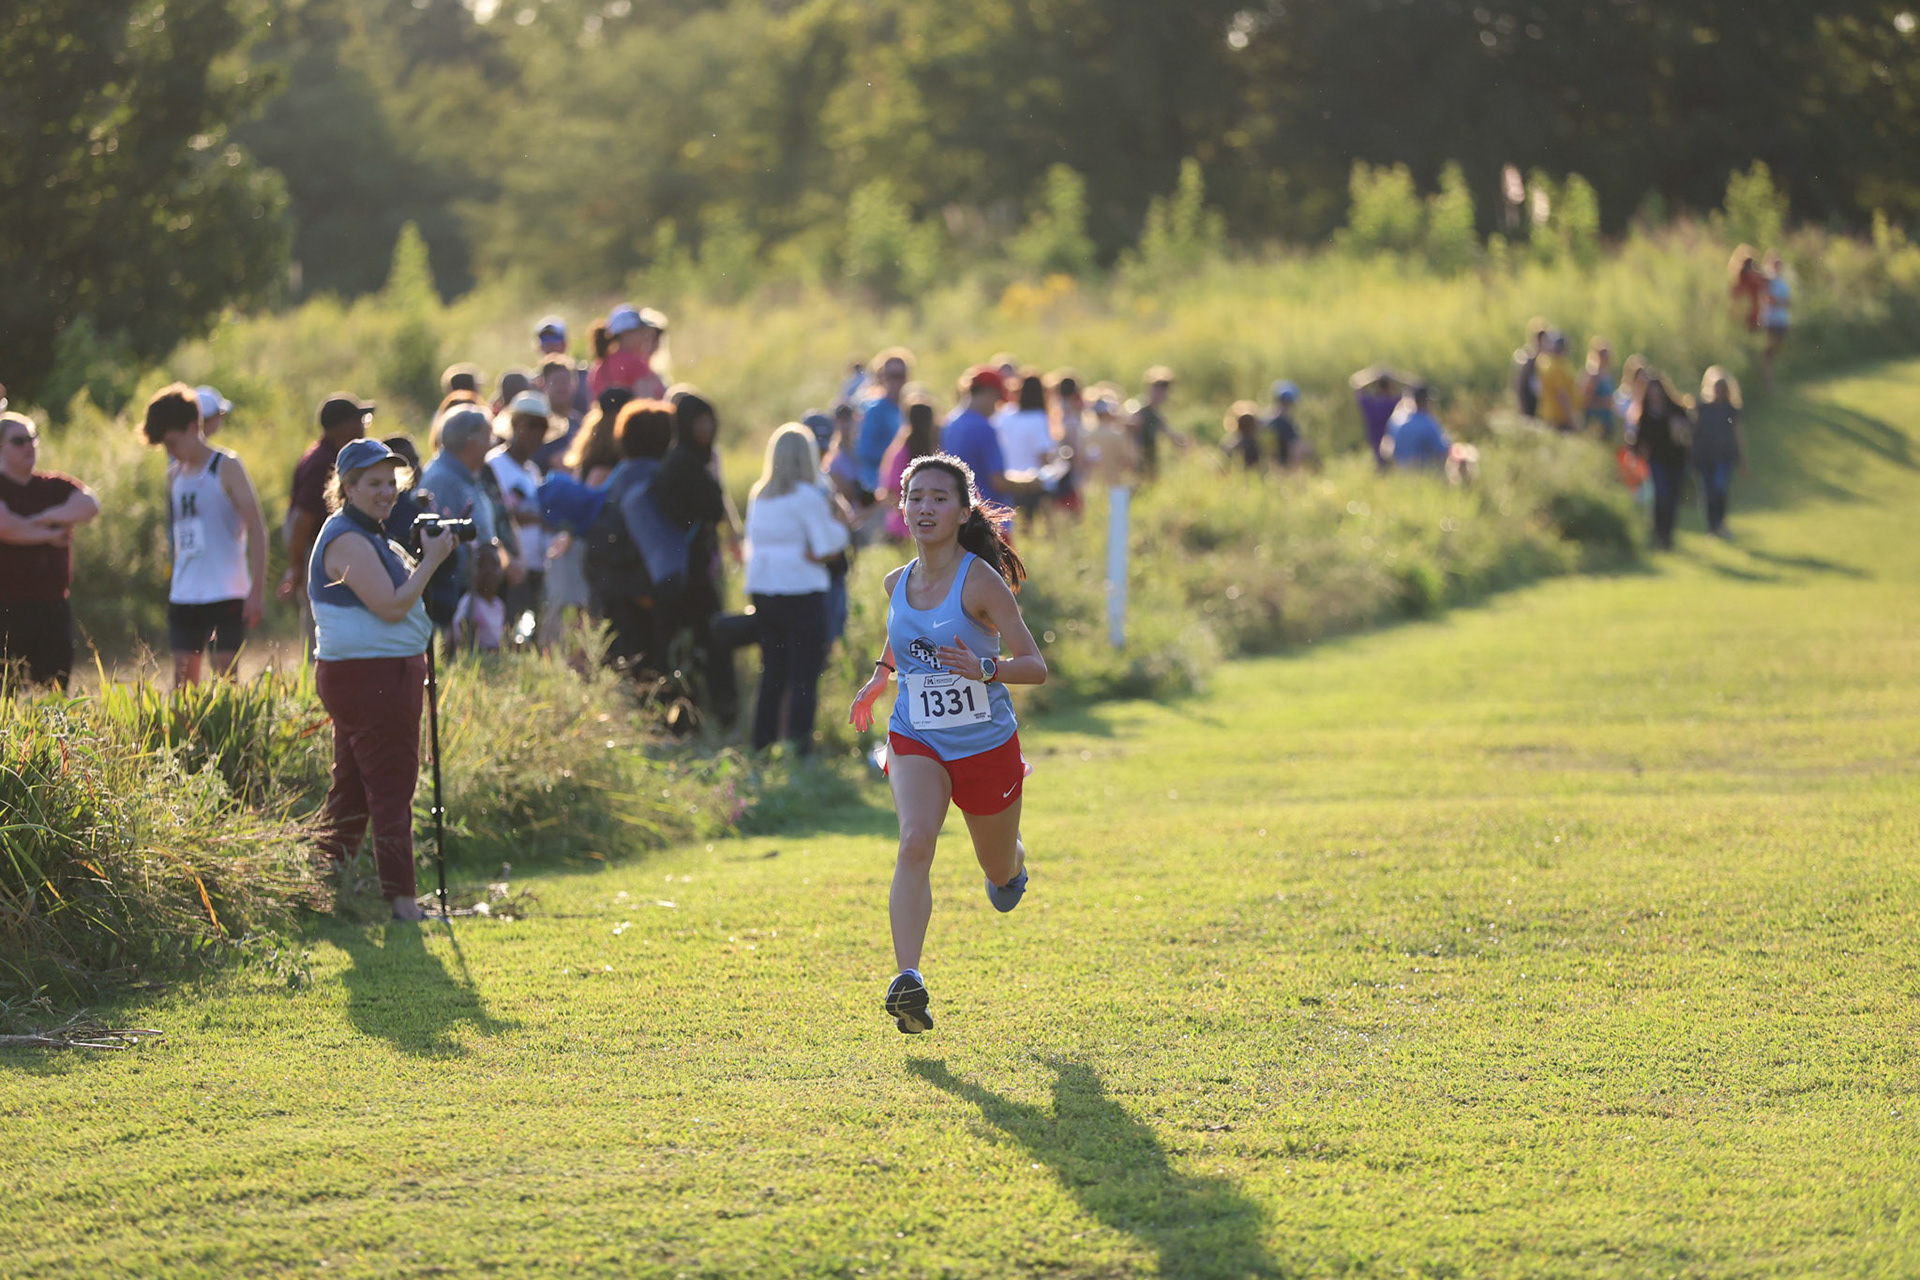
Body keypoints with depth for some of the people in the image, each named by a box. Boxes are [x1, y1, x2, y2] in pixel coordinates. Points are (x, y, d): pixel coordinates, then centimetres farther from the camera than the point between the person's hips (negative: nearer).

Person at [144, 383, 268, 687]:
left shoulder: (227, 468, -5)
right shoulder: (175, 474, 14)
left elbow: (256, 528, -9)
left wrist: (257, 590, -16)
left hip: (227, 593, -6)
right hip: (184, 594, 6)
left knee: (225, 675, -7)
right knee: (182, 678, 3)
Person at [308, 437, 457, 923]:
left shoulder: (371, 536, 18)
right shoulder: (348, 540, -15)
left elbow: (398, 597, 23)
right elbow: (391, 606, -22)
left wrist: (419, 556, 10)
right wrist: (431, 560, -15)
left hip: (384, 675, 11)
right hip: (367, 677, -11)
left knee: (352, 786, 14)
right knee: (390, 787, -8)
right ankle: (399, 897, -6)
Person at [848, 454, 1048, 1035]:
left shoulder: (980, 581, -16)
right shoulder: (897, 584, 1)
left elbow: (1035, 666, -19)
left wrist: (985, 669, -36)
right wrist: (880, 676, 13)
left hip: (987, 745, -2)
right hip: (916, 741, 2)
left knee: (1000, 871, 18)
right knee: (916, 841, -27)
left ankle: (1013, 867, 59)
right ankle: (909, 979, -37)